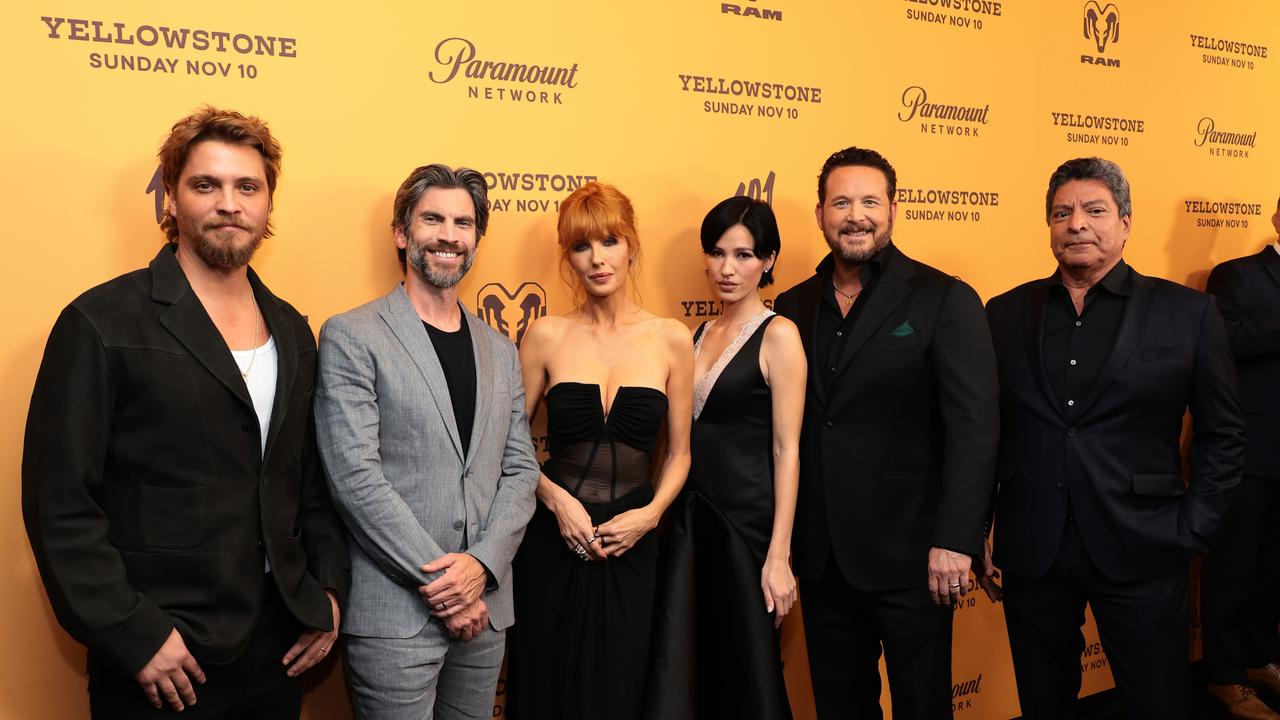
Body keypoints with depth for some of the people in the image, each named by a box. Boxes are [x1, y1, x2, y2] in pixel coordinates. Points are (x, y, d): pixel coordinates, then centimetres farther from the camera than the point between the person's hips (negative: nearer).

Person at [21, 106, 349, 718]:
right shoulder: (102, 323, -9)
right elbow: (60, 502, -12)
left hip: (278, 645, 5)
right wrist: (134, 637, -15)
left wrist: (329, 590, 5)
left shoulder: (292, 331, 8)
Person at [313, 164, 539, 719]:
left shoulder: (500, 352, 12)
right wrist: (439, 580, -14)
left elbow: (520, 469, 8)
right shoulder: (351, 337, -5)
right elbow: (355, 476, -13)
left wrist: (482, 564, -9)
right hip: (394, 615, -5)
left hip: (484, 608, 5)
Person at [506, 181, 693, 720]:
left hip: (631, 542, 1)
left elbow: (678, 453, 7)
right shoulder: (547, 336, 0)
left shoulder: (671, 339, 1)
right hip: (554, 540, 0)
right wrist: (557, 499, -11)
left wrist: (650, 514, -8)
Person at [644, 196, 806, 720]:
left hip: (747, 519, -5)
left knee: (747, 673, 6)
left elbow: (786, 449, -12)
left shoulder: (778, 335, -8)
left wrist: (779, 555, -16)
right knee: (676, 671, 7)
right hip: (689, 517, 6)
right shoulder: (699, 334, 11)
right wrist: (664, 512, 5)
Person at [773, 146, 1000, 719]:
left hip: (909, 557, -4)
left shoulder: (945, 301, -6)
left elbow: (974, 428, -11)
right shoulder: (793, 308, 6)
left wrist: (955, 541, -18)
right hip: (820, 559, 4)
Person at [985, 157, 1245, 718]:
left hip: (1142, 556, -1)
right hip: (1031, 556, 2)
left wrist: (1191, 531, -3)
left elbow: (1223, 435, 3)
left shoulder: (1188, 314, -1)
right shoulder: (1005, 315, 4)